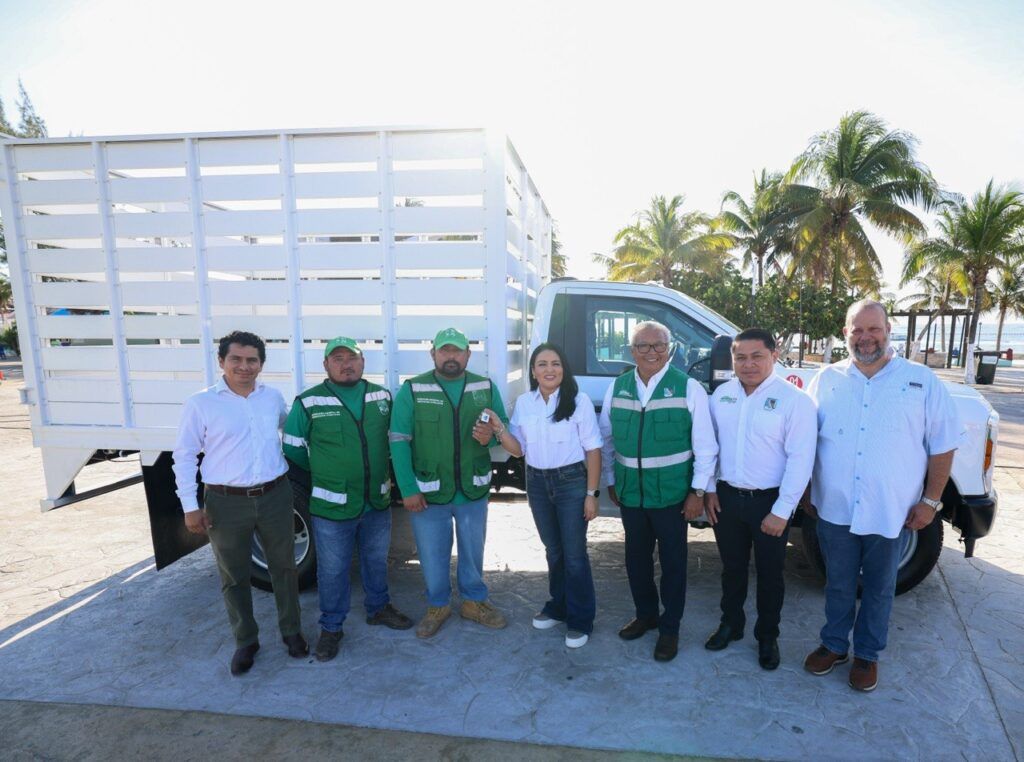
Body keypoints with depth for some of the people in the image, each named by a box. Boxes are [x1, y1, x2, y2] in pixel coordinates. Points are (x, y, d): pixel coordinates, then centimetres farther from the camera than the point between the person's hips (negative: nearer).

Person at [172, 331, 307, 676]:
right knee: (234, 577, 12)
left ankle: (291, 631, 33)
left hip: (275, 497, 2)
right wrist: (190, 506, -5)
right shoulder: (200, 403, -6)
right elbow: (184, 456, -2)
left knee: (284, 568, 14)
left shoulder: (273, 397, 3)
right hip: (227, 504, -2)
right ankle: (246, 641, 31)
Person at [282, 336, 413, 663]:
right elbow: (293, 449, -1)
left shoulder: (382, 396, 0)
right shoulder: (308, 402, -11)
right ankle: (331, 627, 31)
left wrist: (382, 471, 9)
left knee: (376, 560, 22)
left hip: (378, 502, 4)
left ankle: (378, 608, 44)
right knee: (332, 570, 11)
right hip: (332, 506, -3)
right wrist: (325, 475, 6)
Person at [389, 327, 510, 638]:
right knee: (432, 556, 14)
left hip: (473, 490, 2)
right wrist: (408, 489, -14)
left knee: (473, 552, 20)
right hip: (428, 492, -2)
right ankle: (437, 605, 38)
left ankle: (474, 601, 42)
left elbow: (505, 426, 8)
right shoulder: (412, 390, -8)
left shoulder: (486, 388, 0)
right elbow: (399, 441, -9)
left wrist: (491, 435, -17)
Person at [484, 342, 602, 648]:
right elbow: (518, 450, 3)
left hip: (571, 482, -4)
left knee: (574, 554, 2)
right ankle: (558, 607, 36)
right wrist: (498, 427, -14)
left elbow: (592, 450, -7)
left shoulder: (579, 401, -10)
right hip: (537, 483, 4)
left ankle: (580, 621, 19)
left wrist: (592, 493, -9)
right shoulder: (523, 403, 1)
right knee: (553, 550, 18)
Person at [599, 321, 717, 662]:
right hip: (629, 492, 4)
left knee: (672, 561, 11)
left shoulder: (688, 388, -8)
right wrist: (611, 480, 11)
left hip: (671, 494, -3)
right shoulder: (617, 388, 2)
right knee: (636, 557, 17)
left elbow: (705, 445, -6)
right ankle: (645, 614, 40)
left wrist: (698, 491, -8)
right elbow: (607, 439, 10)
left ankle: (670, 628, 30)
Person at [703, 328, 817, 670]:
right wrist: (709, 489, 4)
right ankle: (730, 624, 40)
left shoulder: (794, 399, -14)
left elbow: (800, 459, -16)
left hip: (769, 501, -3)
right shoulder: (721, 395, 1)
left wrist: (781, 511, -17)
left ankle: (767, 637, 34)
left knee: (769, 574, 14)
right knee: (732, 568, 19)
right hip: (726, 497, 4)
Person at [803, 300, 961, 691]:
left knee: (879, 589, 16)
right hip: (834, 510, 1)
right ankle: (834, 645, 36)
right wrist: (805, 492, 6)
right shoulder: (826, 380, 1)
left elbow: (942, 445, 0)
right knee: (838, 585, 16)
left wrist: (931, 501, -3)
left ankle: (867, 655, 35)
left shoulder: (922, 381, -3)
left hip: (892, 513, -1)